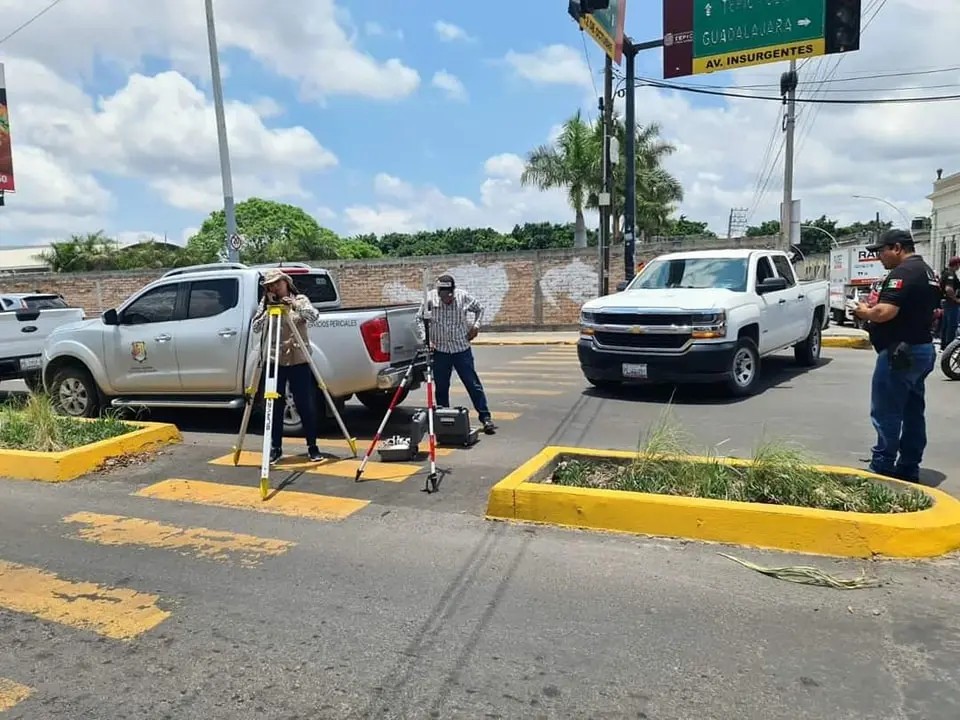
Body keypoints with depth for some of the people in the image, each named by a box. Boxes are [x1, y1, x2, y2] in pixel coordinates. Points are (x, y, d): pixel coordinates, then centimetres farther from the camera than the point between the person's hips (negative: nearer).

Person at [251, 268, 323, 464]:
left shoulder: (300, 300, 3)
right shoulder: (266, 304, 8)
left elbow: (314, 315, -15)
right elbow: (255, 328, -2)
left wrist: (295, 305, -29)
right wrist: (268, 311, -15)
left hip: (299, 361, -2)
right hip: (275, 361, 2)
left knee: (305, 405, 0)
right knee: (275, 406, 4)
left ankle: (312, 446, 11)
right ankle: (275, 448, 15)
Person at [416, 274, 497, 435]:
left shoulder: (464, 296, -6)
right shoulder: (430, 297, -6)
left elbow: (480, 308, 12)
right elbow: (420, 318, 3)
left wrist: (476, 325, -2)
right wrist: (425, 338, -7)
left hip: (462, 349, -1)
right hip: (439, 350, 1)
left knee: (473, 384, -1)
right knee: (441, 387, 8)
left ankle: (485, 417, 4)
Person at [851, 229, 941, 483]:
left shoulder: (902, 273, -17)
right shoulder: (928, 273, 17)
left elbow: (885, 312, -27)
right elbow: (935, 312, 27)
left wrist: (865, 312, -8)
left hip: (900, 352, -10)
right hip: (923, 349, 10)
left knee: (886, 414, -4)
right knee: (913, 413, 13)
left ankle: (882, 469, 0)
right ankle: (908, 471, 21)